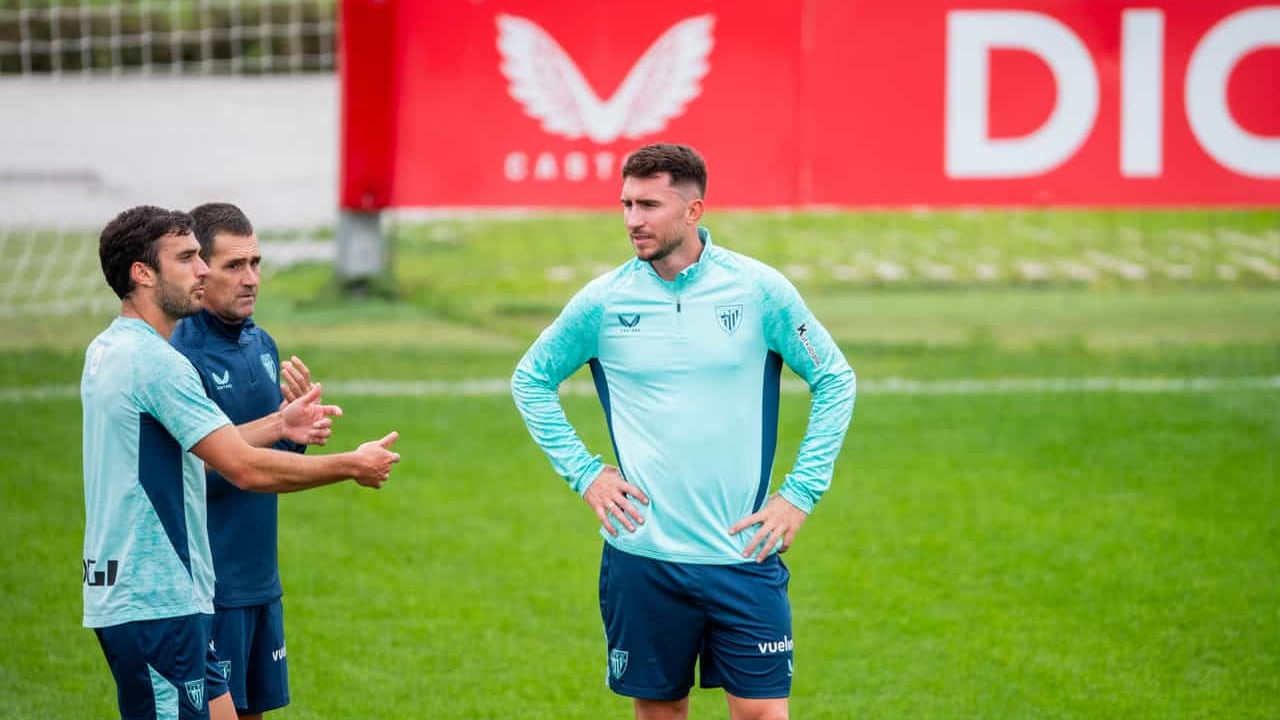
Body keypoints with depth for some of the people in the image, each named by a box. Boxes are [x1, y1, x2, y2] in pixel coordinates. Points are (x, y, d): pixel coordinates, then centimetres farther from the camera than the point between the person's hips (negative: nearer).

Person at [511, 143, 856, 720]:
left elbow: (834, 380, 6)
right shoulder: (604, 301, 0)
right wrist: (583, 473, 4)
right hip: (641, 554, 1)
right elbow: (530, 379, 14)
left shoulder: (759, 289, -3)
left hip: (743, 552, -1)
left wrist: (801, 494, 0)